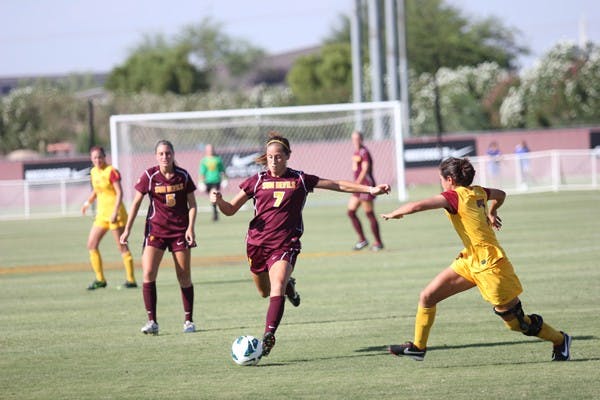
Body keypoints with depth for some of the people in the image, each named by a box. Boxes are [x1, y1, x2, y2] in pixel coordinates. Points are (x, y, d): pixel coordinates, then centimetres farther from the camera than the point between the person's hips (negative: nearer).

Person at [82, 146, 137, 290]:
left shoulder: (111, 172, -13)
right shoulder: (94, 172, 10)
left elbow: (119, 193, -17)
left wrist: (115, 212, -23)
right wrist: (88, 202, 18)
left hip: (114, 213, -8)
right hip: (101, 213, 8)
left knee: (122, 246, -5)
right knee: (91, 245, 4)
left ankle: (131, 280, 1)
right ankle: (100, 279, 12)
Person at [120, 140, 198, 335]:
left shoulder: (182, 176, -3)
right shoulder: (149, 176, -7)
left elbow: (192, 203, 3)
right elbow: (136, 202, 0)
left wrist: (190, 227, -8)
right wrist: (127, 229, 0)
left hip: (180, 229, 1)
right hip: (156, 229, -1)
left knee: (184, 277, 3)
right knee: (148, 273, -15)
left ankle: (188, 320, 16)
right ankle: (152, 321, -10)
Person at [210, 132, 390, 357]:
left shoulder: (300, 180, 4)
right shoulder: (257, 181, 6)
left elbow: (337, 185, 8)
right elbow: (230, 209, 8)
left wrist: (369, 189, 3)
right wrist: (218, 201, -15)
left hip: (285, 244, -3)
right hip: (257, 243, 3)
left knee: (277, 288, -23)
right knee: (264, 292, 15)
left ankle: (269, 335, -28)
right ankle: (288, 284, 49)